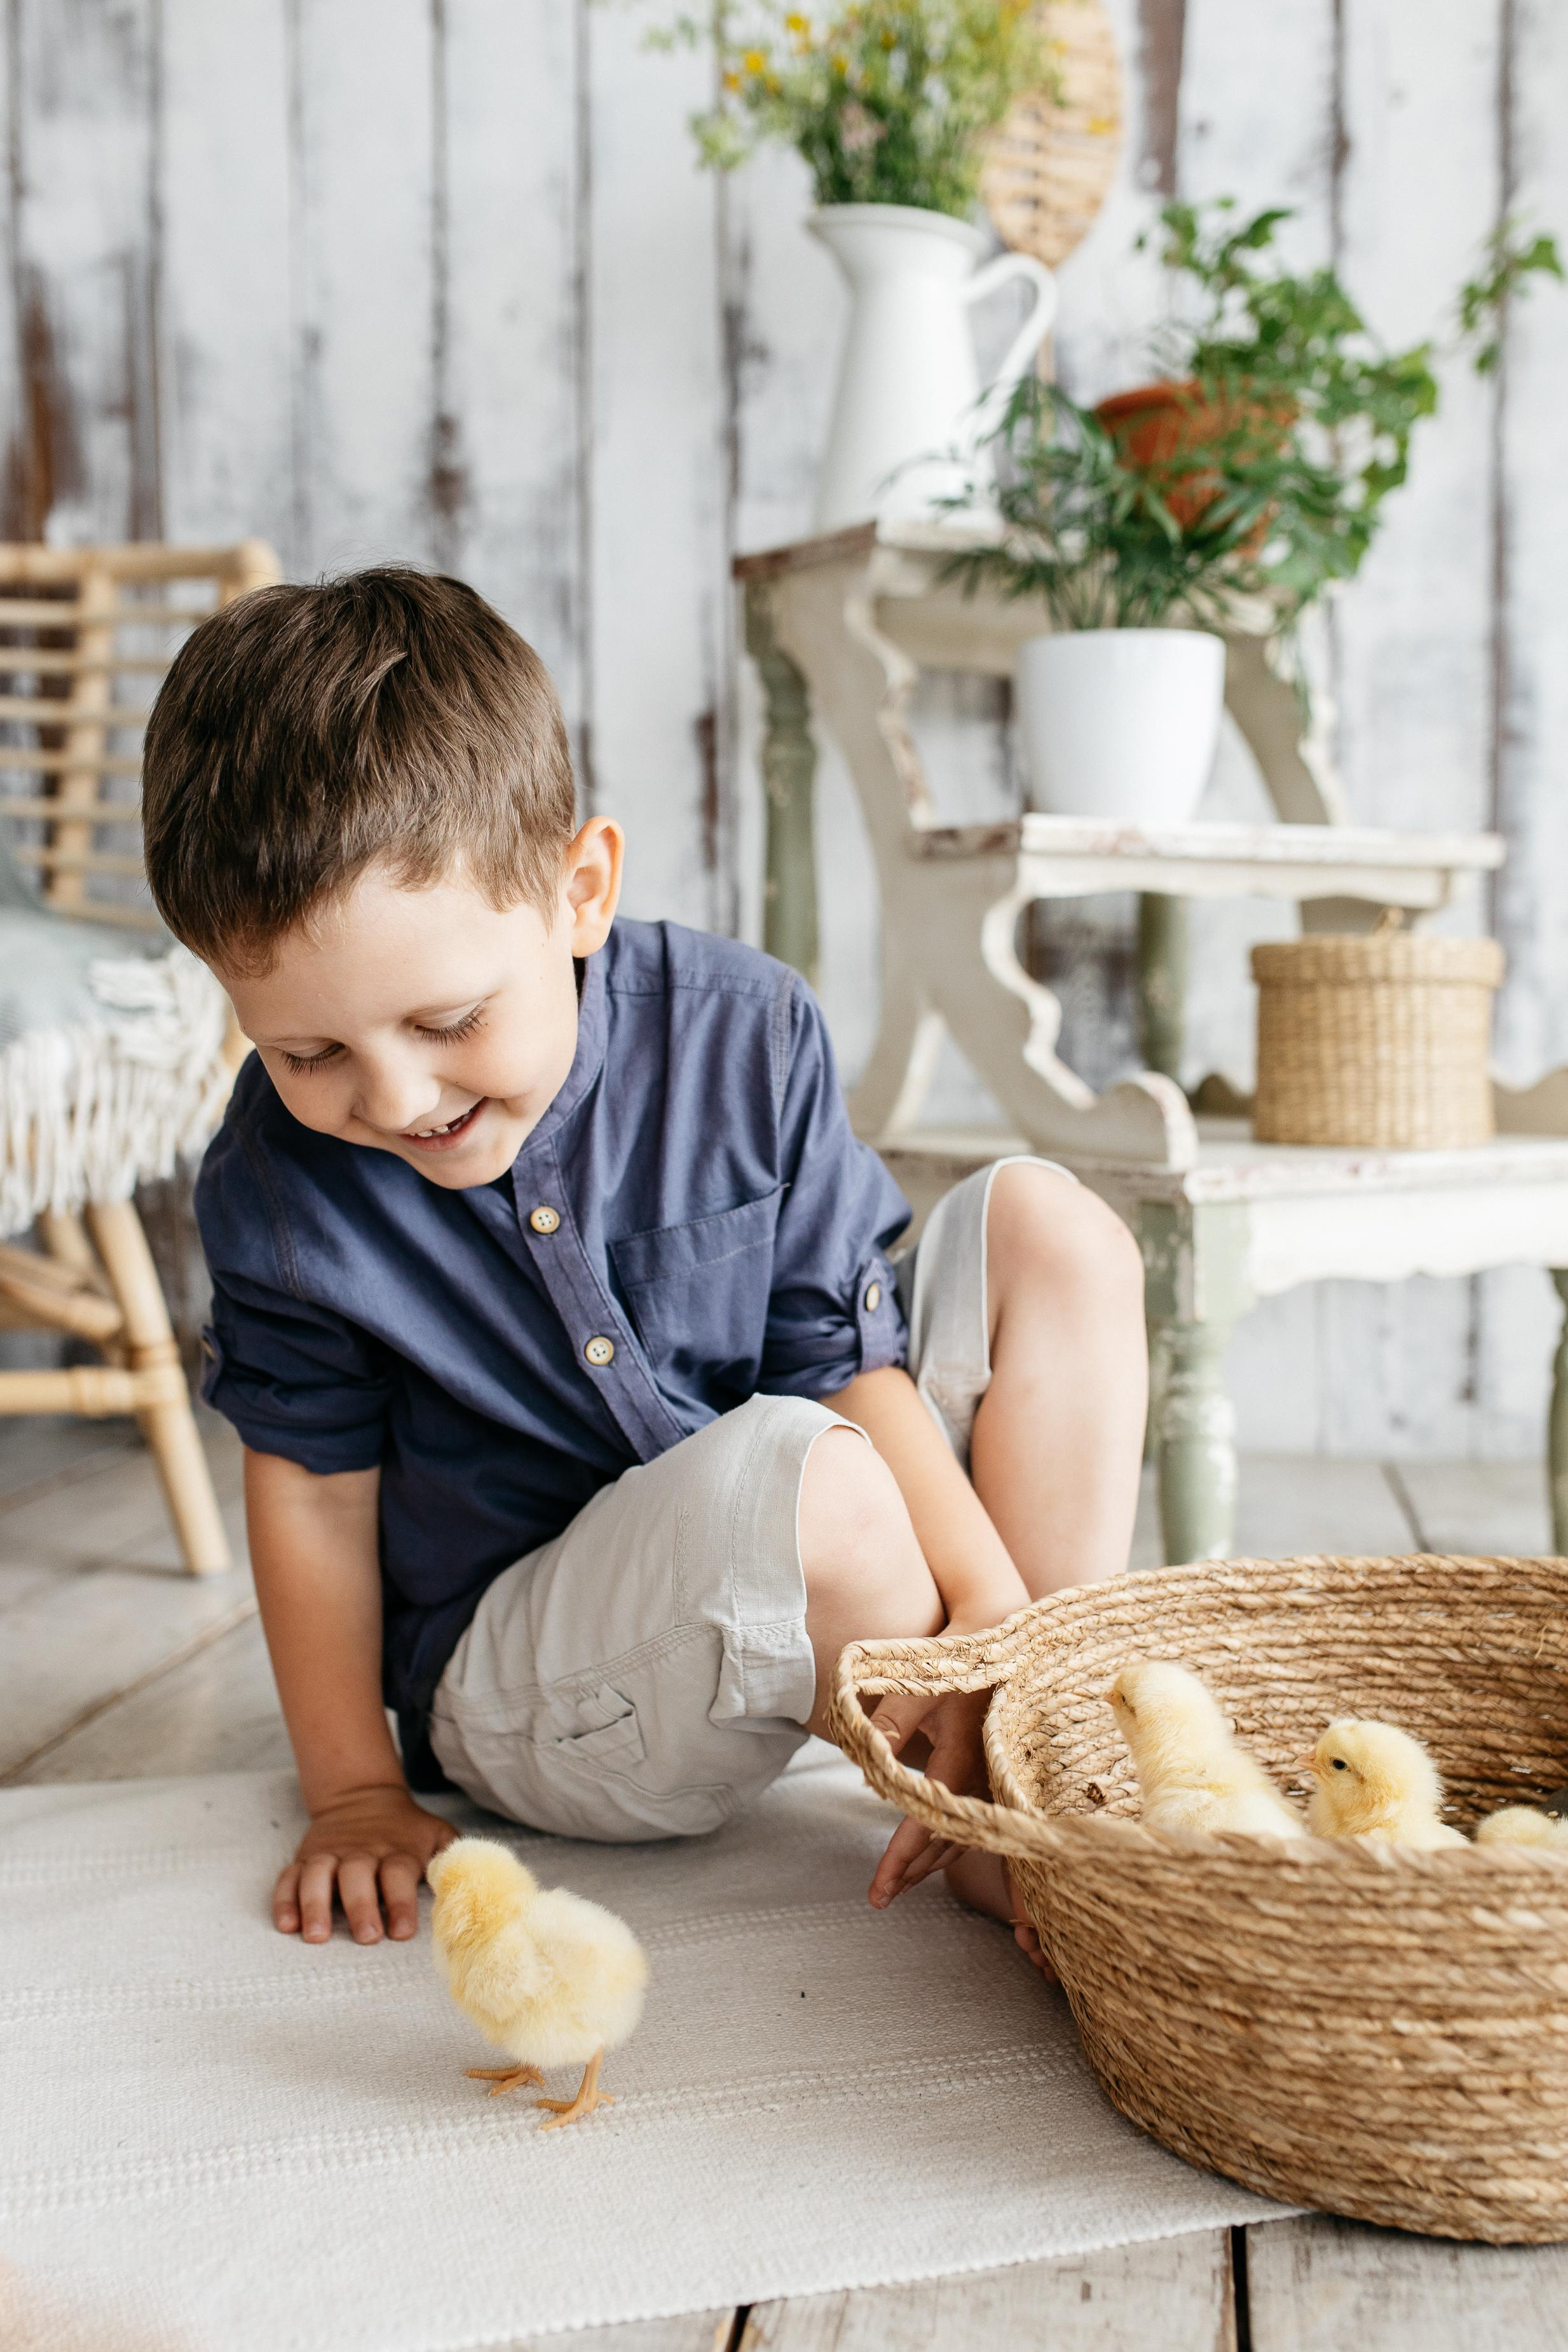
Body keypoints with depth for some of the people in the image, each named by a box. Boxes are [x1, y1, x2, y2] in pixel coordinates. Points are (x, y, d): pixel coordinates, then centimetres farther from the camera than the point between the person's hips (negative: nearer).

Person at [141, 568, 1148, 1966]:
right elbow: (313, 1484, -3)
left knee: (1045, 1229, -7)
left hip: (802, 1591, 4)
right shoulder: (277, 1181, -14)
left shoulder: (742, 1034, -13)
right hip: (511, 1681, -3)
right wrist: (355, 1792, 0)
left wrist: (991, 1601, -20)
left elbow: (845, 1355, -9)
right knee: (800, 1473, -35)